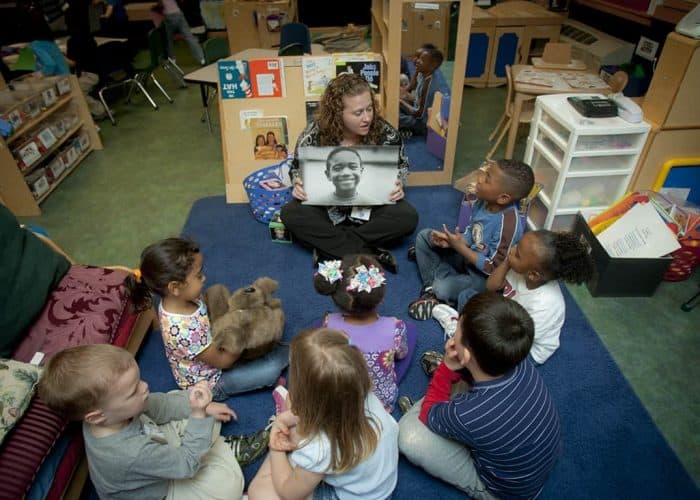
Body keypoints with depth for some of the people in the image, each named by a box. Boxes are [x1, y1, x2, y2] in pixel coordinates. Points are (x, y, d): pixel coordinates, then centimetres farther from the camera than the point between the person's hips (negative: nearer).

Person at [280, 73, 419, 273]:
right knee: (290, 213, -27)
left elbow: (401, 165, 3)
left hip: (371, 208, 0)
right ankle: (367, 254, -28)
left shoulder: (386, 133, -15)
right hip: (327, 208, 0)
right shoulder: (313, 135, -16)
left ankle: (330, 245, -21)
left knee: (408, 217, -27)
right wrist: (298, 184, -22)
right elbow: (297, 167, 1)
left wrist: (398, 184, -19)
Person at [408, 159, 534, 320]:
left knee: (443, 288, -29)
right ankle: (431, 287, -2)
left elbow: (493, 267, -27)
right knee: (424, 236, 1)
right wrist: (451, 242, -16)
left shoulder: (509, 224, -34)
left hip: (485, 276, -8)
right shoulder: (484, 201, -13)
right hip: (468, 255, 8)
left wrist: (460, 247, -26)